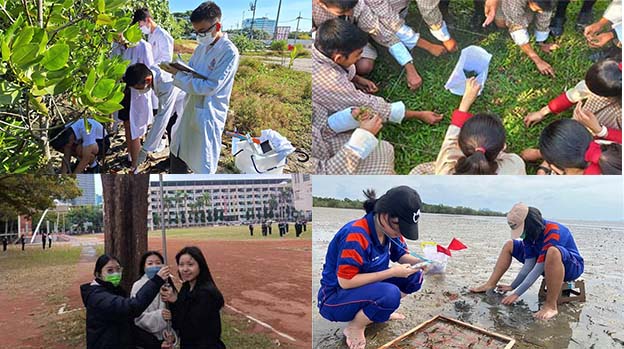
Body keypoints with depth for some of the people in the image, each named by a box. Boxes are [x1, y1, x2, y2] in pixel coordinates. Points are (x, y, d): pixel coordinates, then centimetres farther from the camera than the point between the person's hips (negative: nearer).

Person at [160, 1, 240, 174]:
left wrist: (178, 75, -17)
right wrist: (176, 70, -10)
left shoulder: (229, 52, -18)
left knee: (203, 167, 3)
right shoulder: (201, 48, 7)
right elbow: (190, 76, 12)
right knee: (177, 154, 20)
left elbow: (211, 86, -22)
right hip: (191, 111, 8)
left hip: (209, 116, -8)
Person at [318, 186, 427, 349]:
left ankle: (380, 310, 14)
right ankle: (354, 328, -7)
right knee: (390, 294, -33)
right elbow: (345, 281, -30)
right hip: (335, 298, -8)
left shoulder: (389, 229, -7)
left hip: (368, 287, 8)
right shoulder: (355, 235, -31)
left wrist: (419, 262, -16)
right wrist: (391, 272, -28)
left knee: (414, 277, -5)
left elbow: (401, 255, 8)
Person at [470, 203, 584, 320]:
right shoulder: (530, 233, -8)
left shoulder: (553, 232, -32)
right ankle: (490, 285, 1)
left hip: (572, 266, -8)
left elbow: (538, 270, -33)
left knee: (553, 252, -44)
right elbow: (529, 265, -8)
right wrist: (512, 286, -11)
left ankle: (551, 306, -37)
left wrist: (516, 294, -30)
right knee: (509, 245, 3)